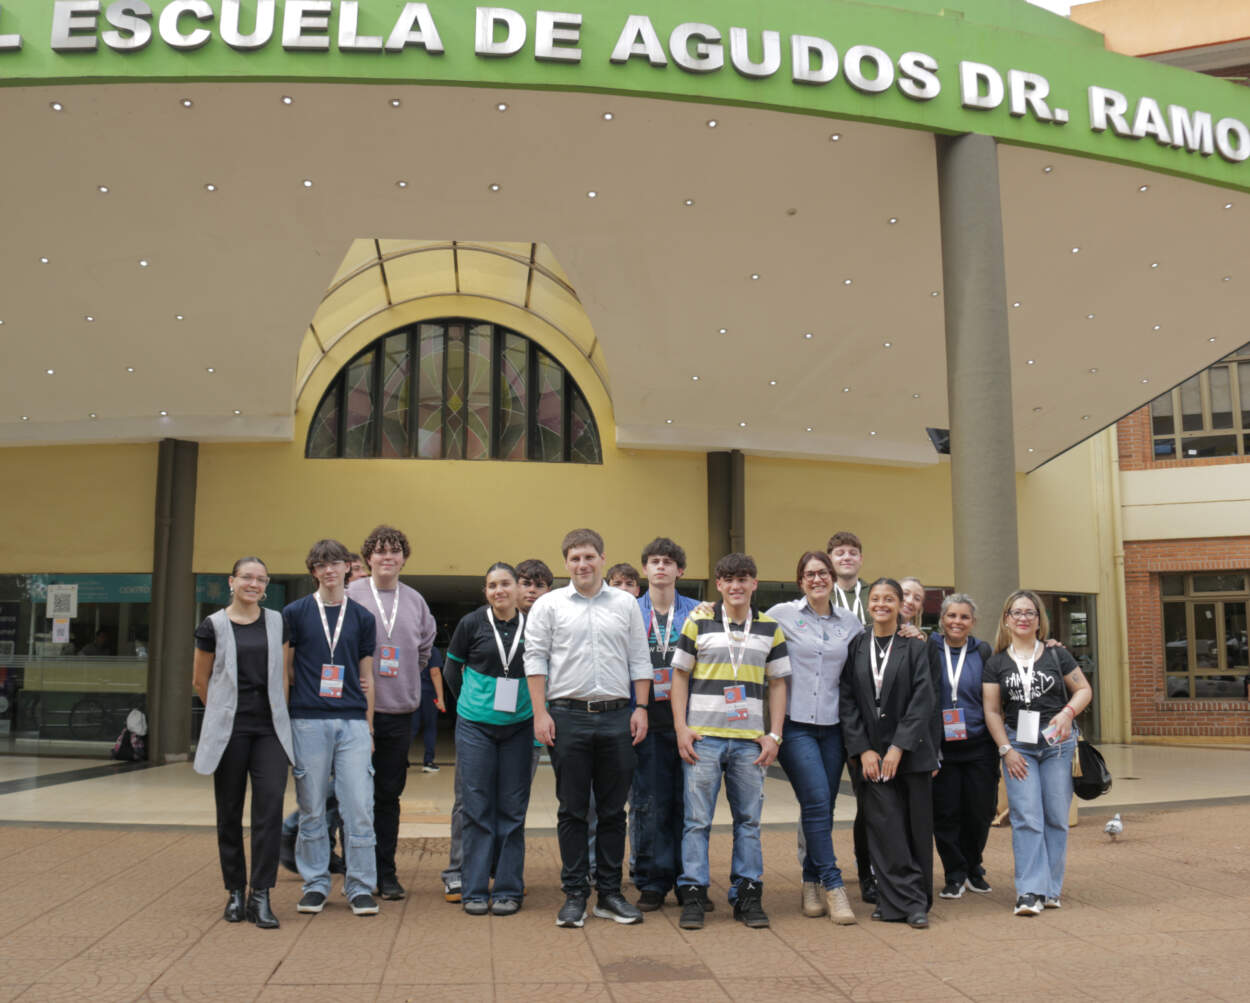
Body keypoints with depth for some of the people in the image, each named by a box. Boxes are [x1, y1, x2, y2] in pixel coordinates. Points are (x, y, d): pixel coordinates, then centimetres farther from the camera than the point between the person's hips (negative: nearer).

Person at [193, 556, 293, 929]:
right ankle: (235, 893, 18)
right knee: (230, 812, 5)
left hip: (270, 729, 2)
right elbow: (200, 681, 11)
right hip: (229, 730, -1)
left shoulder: (277, 622, 9)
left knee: (270, 807, -9)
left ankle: (261, 896, -3)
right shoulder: (214, 626, 1)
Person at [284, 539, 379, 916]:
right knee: (312, 809, 6)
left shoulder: (362, 617, 10)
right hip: (308, 721, -1)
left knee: (359, 807, -2)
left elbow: (366, 677, 12)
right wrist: (311, 689, -1)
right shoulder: (295, 613, 5)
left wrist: (368, 728, 9)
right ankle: (315, 885, 18)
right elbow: (286, 668, 9)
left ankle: (361, 888, 7)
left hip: (353, 722, 1)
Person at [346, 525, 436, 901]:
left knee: (389, 794, 9)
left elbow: (425, 646, 22)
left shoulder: (414, 600, 11)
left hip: (400, 711, 4)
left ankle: (386, 873, 17)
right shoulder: (351, 595, -3)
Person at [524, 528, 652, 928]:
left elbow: (639, 661, 11)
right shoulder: (549, 605, 4)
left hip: (616, 718, 2)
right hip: (568, 717, -2)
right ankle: (574, 894, 13)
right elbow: (535, 660, 1)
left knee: (613, 810, 7)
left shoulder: (626, 604, 9)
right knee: (572, 810, 4)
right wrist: (540, 713, -6)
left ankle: (609, 893, 16)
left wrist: (641, 708, 2)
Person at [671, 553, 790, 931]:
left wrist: (774, 735, 3)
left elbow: (778, 683, 12)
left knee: (749, 819, 7)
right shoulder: (698, 622, 3)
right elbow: (679, 675, 4)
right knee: (697, 819, 0)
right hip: (702, 737, -2)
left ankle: (747, 894, 16)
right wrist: (681, 729, -4)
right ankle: (693, 894, 7)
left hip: (750, 740, 2)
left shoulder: (770, 628, 9)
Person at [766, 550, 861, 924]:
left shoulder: (850, 622, 10)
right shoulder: (782, 614, 0)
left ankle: (812, 884, 19)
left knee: (822, 808, 7)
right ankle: (832, 885, -5)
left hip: (833, 725, 4)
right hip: (795, 724, -4)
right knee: (817, 802, -13)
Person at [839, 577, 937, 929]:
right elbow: (848, 701, 3)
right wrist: (863, 749, -6)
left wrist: (899, 747, -12)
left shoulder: (914, 647, 1)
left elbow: (923, 701, -5)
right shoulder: (856, 647, 6)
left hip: (911, 752, -1)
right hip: (872, 753, 1)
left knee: (916, 827, 3)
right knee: (885, 828, -3)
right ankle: (906, 902, 5)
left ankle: (915, 903, 14)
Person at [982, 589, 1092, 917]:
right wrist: (1006, 750, -2)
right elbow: (992, 711, 6)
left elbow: (1084, 690, 9)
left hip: (1057, 741, 1)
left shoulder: (1057, 654, 6)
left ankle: (1050, 888, 13)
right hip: (1017, 743, 0)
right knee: (1026, 818, -7)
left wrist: (1068, 712, -11)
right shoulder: (996, 663, 6)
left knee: (1056, 817, 2)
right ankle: (1030, 892, -6)